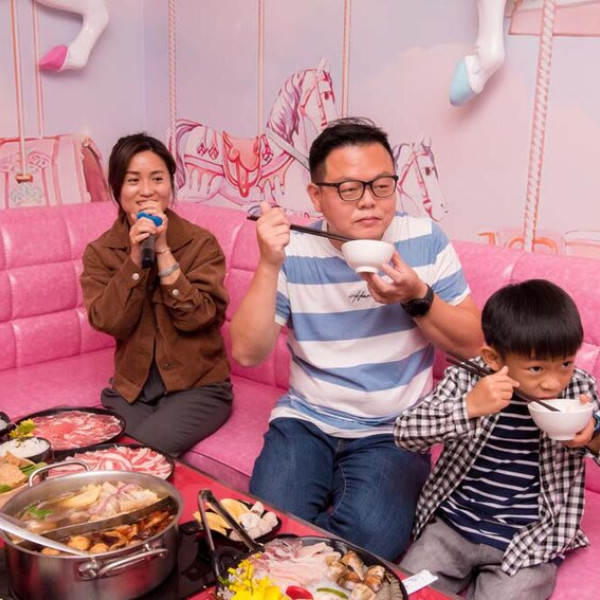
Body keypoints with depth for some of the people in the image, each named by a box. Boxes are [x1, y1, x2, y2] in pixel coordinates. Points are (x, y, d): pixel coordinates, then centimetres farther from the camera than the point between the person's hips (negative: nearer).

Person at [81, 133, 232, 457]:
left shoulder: (201, 242, -7)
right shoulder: (100, 251, 0)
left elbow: (196, 317, -17)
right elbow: (109, 322, -11)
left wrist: (162, 250, -21)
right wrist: (135, 257, -20)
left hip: (198, 384, -2)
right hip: (131, 387, 3)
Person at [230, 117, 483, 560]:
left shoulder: (425, 240, -3)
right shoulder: (294, 253, -4)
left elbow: (472, 344, 0)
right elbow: (247, 353, -10)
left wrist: (417, 297, -18)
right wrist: (269, 265, -22)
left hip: (394, 432, 0)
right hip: (305, 422, 0)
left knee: (371, 538, -26)